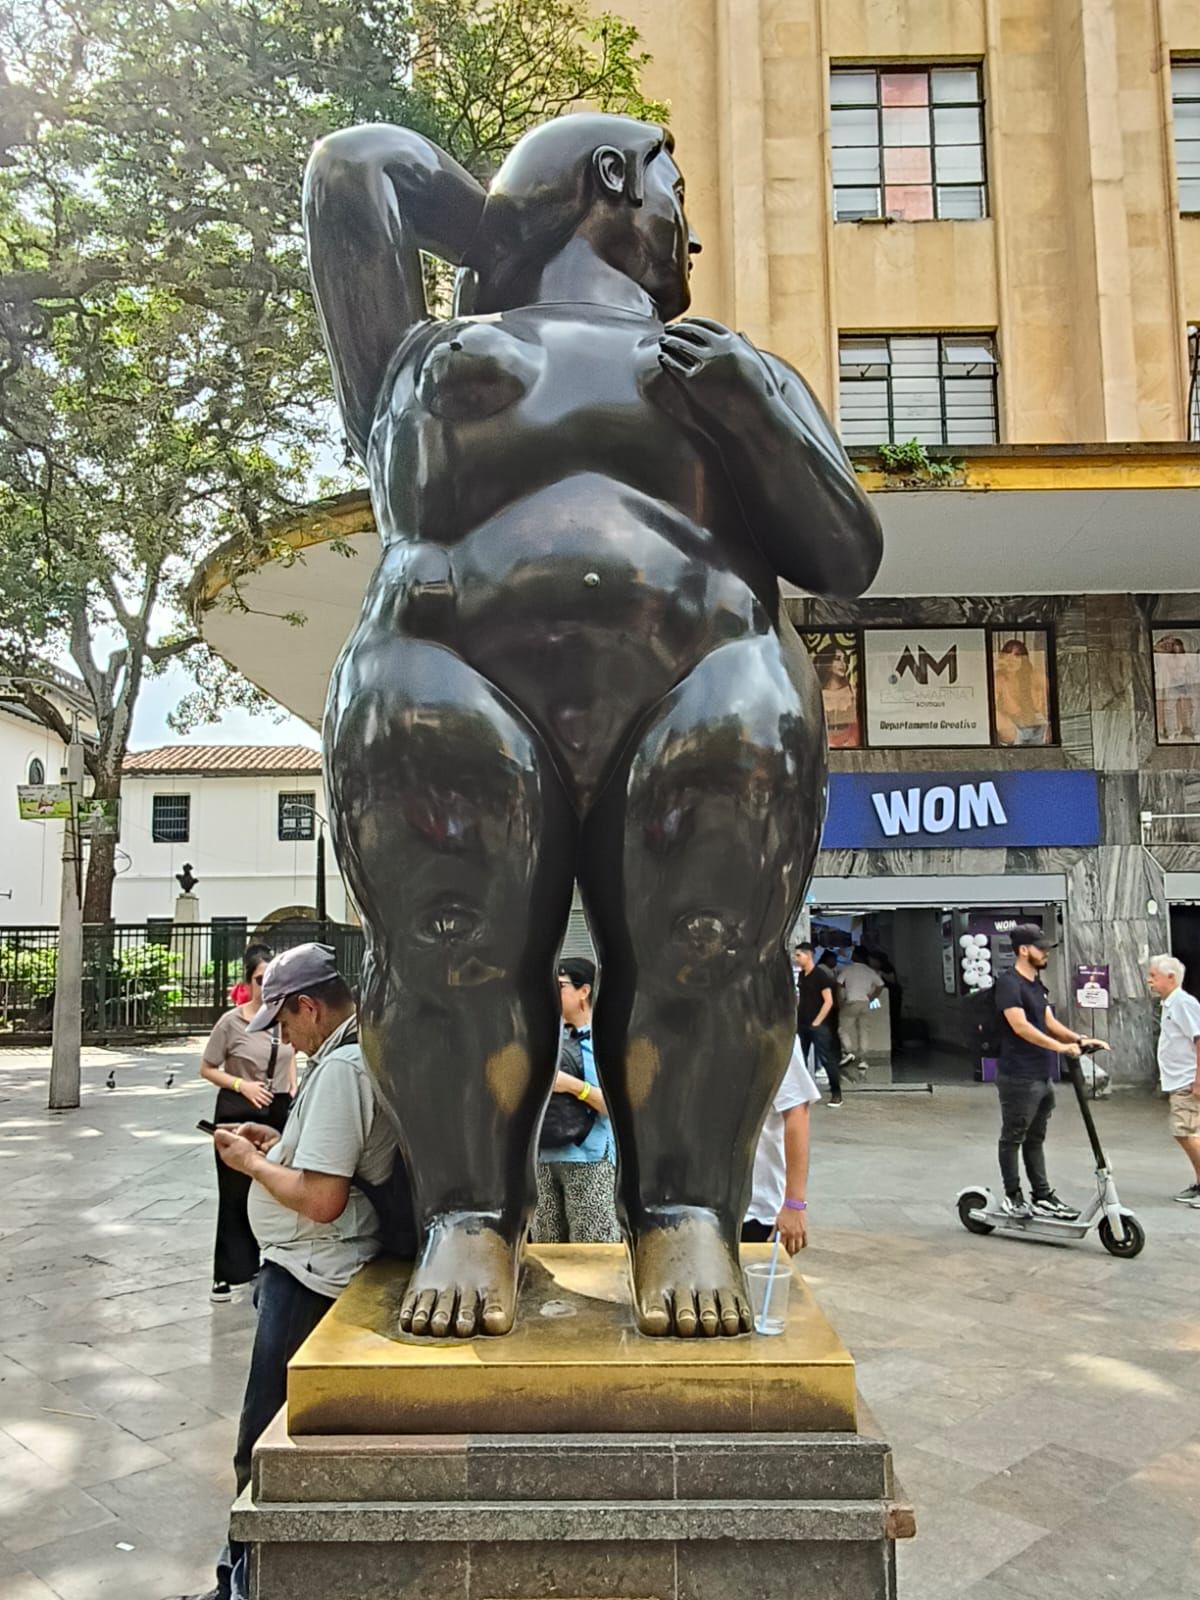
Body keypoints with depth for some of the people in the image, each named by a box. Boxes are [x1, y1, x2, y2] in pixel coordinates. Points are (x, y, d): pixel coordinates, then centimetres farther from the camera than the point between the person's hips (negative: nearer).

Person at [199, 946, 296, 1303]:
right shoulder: (231, 1022, -12)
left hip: (279, 1112, 3)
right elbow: (207, 1069, -3)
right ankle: (228, 1273, 16)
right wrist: (242, 1085, -16)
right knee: (235, 1192, 4)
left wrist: (294, 1094, 8)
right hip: (238, 1114, -3)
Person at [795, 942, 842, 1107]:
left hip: (818, 1025, -7)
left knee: (826, 1059, -4)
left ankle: (836, 1093, 3)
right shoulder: (800, 975, 10)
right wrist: (796, 1020, 11)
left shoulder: (820, 975, -9)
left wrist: (816, 1022, -14)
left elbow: (828, 1002, -13)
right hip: (802, 1025, 7)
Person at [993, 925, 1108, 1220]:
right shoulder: (1009, 984, -14)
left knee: (1035, 1139, 15)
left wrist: (1079, 1039, 0)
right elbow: (1020, 1026, -24)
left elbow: (1049, 1022, 15)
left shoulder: (1036, 985, 15)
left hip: (1041, 1077, 9)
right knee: (1013, 1138, 3)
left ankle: (1042, 1197, 21)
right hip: (1019, 1078, -9)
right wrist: (1060, 1046, -29)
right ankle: (1013, 1196, 12)